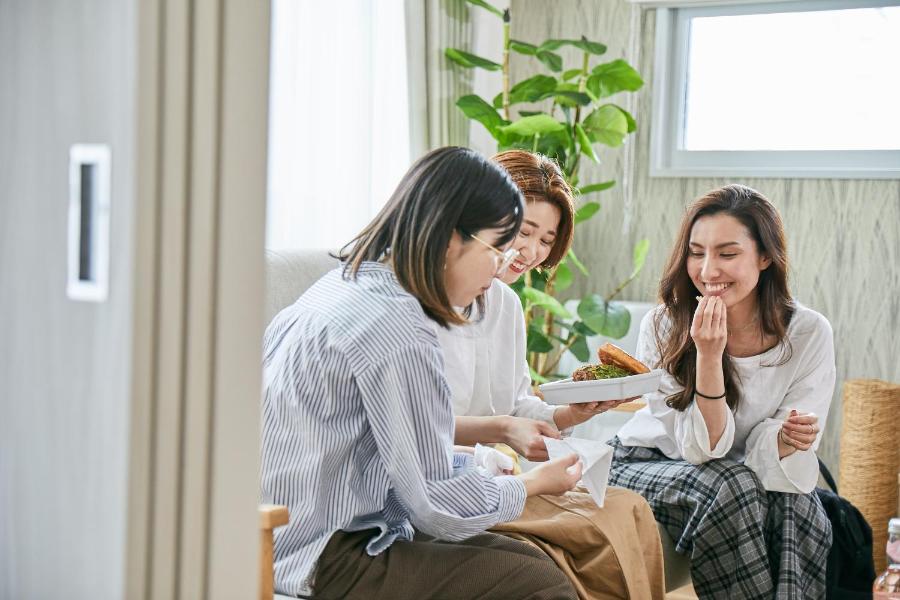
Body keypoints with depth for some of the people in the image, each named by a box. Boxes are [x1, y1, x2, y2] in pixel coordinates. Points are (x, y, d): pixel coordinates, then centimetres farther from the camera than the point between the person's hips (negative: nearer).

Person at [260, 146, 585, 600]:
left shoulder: (348, 282, 9)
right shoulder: (394, 325, -21)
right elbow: (436, 506, -16)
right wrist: (532, 485, 0)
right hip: (323, 562, -10)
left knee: (527, 560, 11)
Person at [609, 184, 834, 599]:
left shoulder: (809, 333, -13)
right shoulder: (663, 327, -18)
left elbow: (764, 452, -12)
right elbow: (701, 448, -19)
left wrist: (788, 437, -36)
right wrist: (708, 356, -33)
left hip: (753, 475, 2)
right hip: (644, 468, -2)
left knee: (796, 507, -30)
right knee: (730, 486, -32)